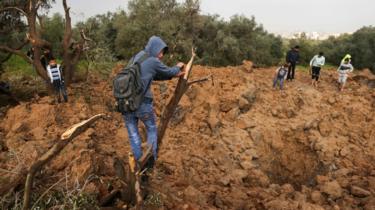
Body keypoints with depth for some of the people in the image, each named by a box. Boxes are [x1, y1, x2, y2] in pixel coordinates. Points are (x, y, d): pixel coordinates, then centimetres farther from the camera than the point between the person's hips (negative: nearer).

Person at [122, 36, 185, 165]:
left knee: (133, 133, 14)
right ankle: (151, 161, 19)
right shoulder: (154, 61, -5)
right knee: (152, 129, 17)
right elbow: (169, 72, 10)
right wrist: (178, 67, 31)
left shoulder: (135, 58, 17)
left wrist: (174, 75, 24)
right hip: (143, 103, -6)